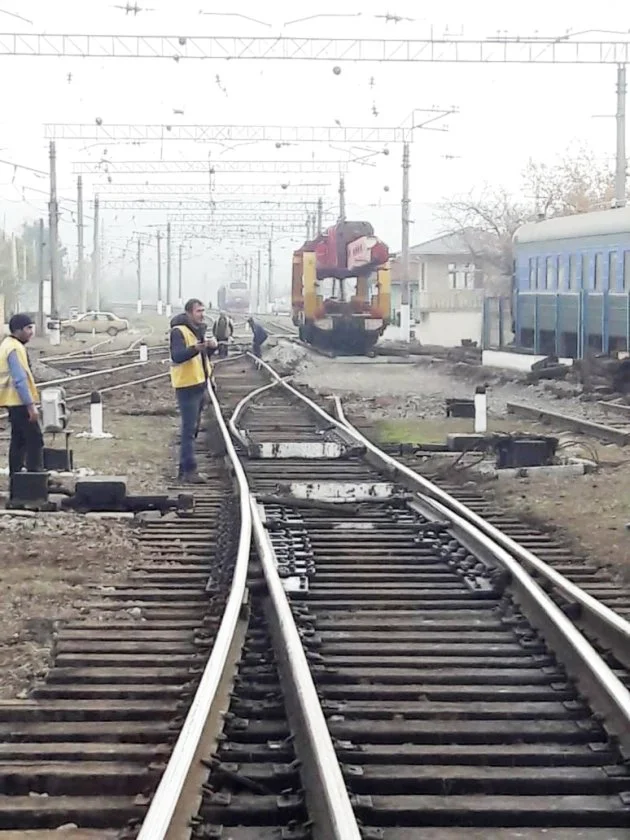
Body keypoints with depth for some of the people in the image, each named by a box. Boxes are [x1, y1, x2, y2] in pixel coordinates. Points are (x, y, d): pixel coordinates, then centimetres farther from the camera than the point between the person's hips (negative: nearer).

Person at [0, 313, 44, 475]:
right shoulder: (15, 348, -18)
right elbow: (20, 380, -23)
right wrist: (31, 404, -23)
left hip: (14, 401, 10)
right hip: (20, 401, -10)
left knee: (19, 439, 13)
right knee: (34, 438, -8)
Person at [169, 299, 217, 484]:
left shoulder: (198, 330, 15)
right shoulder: (179, 331, -14)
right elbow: (177, 356, -27)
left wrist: (211, 347, 0)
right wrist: (194, 349, -43)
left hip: (199, 385, 10)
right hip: (187, 386, -10)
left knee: (192, 429, 15)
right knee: (189, 430, -11)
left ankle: (185, 469, 23)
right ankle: (189, 471, -11)